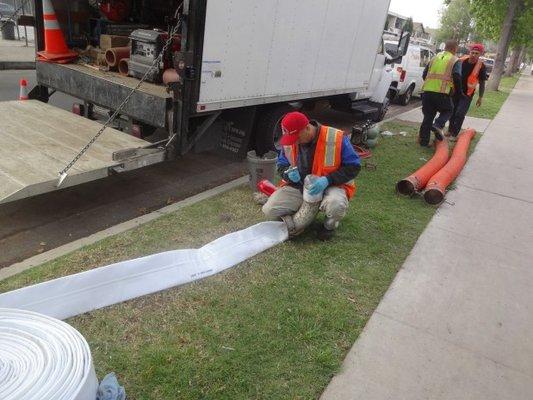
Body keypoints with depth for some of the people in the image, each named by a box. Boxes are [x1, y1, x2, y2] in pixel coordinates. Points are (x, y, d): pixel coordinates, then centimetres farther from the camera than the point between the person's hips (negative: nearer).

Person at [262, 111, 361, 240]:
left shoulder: (336, 138, -20)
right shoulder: (289, 142, -6)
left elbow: (354, 166, -14)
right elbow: (281, 165, 9)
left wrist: (327, 180, -27)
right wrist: (289, 174, -18)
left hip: (330, 186, -3)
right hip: (298, 187, 4)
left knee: (335, 205, -39)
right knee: (269, 210, -16)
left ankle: (330, 225, 1)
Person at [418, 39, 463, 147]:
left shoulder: (435, 58, 18)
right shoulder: (455, 61, 4)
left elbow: (424, 74, 18)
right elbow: (457, 77, -10)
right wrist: (459, 90, 4)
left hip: (427, 90, 4)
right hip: (442, 93, -4)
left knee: (428, 116, 13)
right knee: (447, 110, 20)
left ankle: (423, 140, 11)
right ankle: (438, 125, -8)